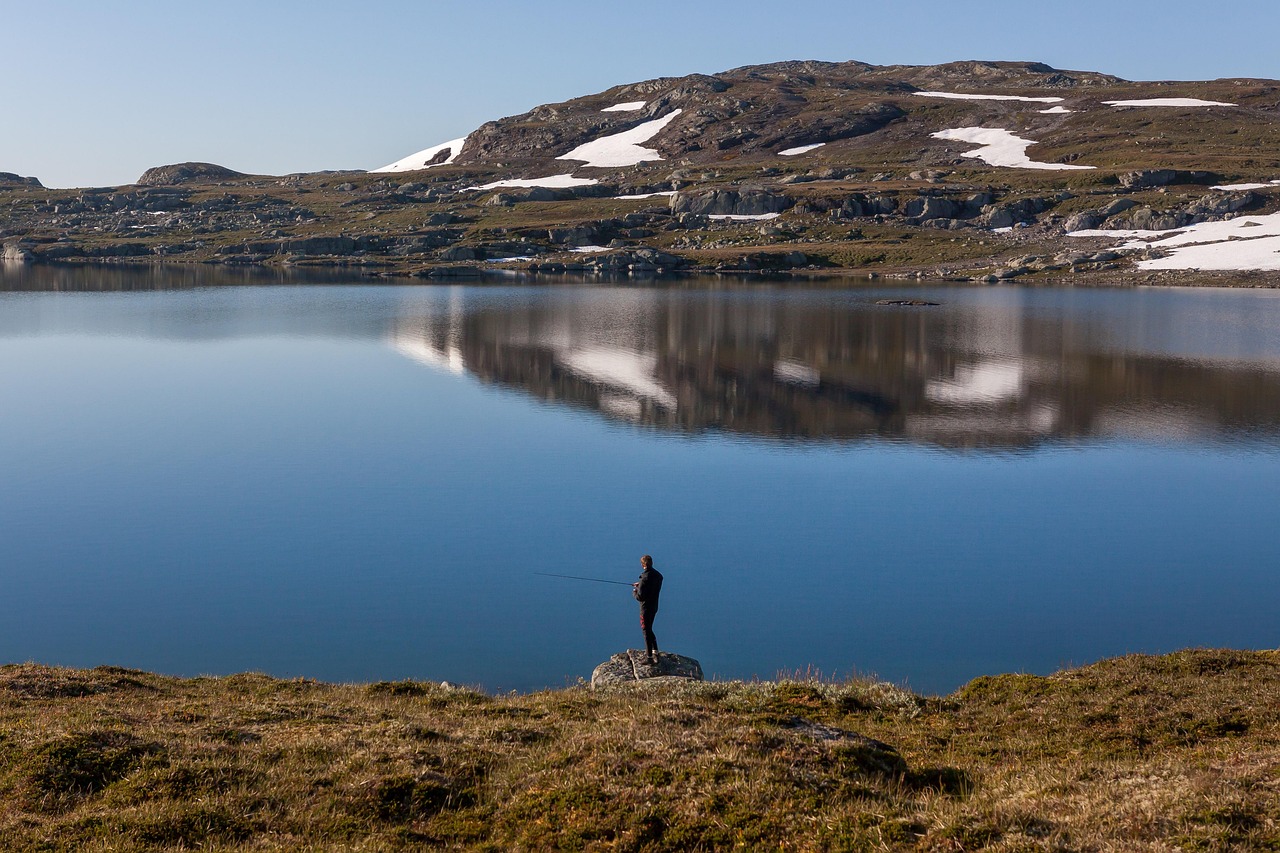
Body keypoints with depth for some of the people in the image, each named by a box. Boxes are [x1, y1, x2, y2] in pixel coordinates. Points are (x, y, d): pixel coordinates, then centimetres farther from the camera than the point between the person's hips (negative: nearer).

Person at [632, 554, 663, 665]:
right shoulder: (658, 575, 0)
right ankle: (655, 651, 28)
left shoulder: (645, 578, -25)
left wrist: (634, 592, -2)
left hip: (646, 608, -8)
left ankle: (649, 657, 11)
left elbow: (640, 597, -23)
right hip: (654, 606, 8)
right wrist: (640, 585, 20)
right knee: (649, 629, 24)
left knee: (646, 631, 4)